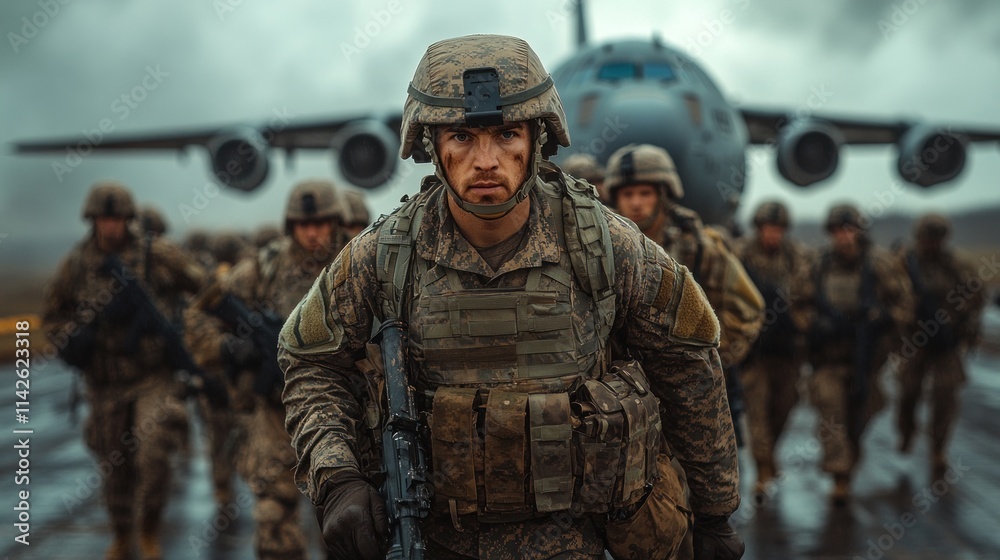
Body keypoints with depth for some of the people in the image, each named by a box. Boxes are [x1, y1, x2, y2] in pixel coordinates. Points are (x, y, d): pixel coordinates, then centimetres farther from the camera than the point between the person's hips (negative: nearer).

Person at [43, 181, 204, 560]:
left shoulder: (157, 255, -7)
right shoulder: (75, 265, 0)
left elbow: (203, 287, 2)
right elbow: (54, 315, 11)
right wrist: (69, 339, -8)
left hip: (155, 376, -2)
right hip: (107, 384, 3)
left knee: (153, 454, -18)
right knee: (118, 466, 14)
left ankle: (150, 528, 8)